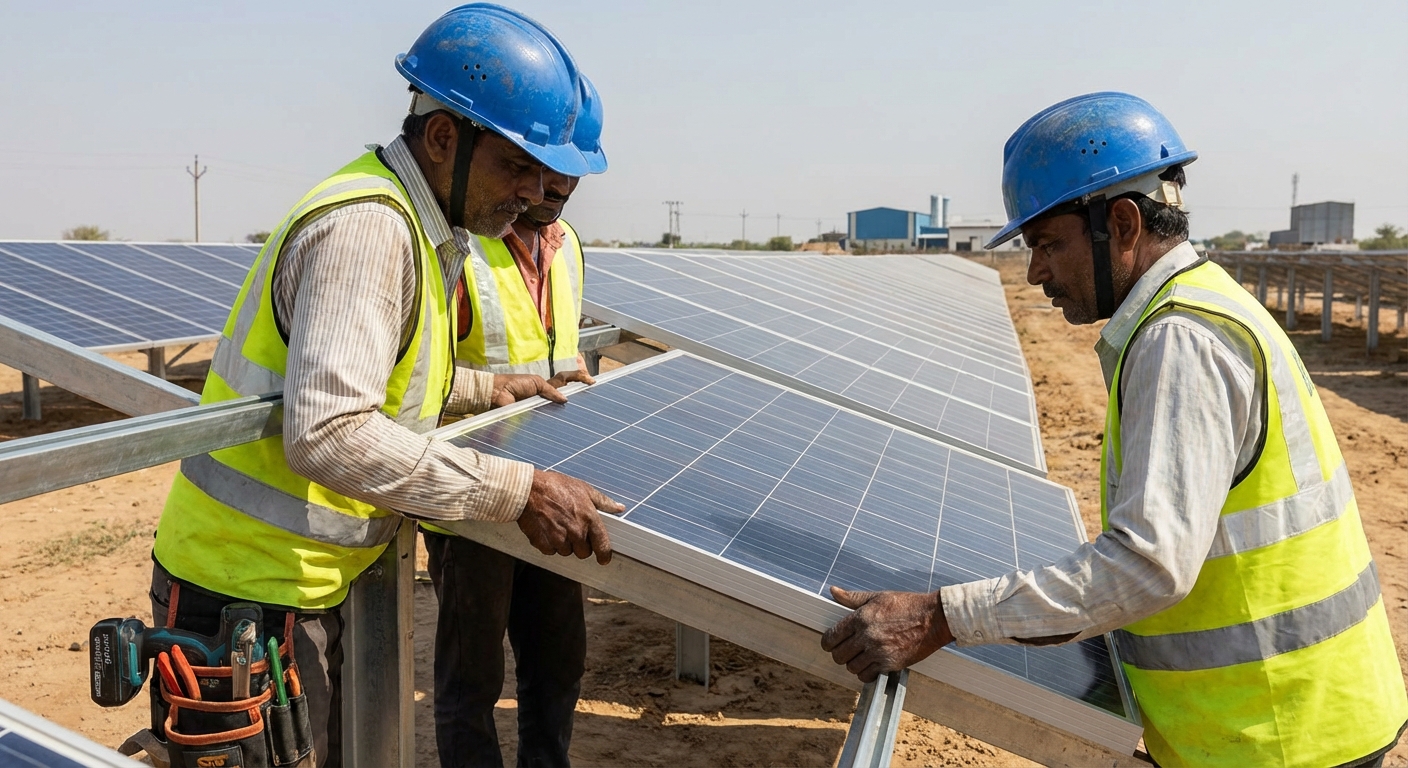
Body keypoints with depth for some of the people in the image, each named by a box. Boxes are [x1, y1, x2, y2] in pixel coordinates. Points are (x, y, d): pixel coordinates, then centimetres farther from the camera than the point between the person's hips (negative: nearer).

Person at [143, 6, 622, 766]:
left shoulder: (414, 224, 9)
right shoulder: (366, 226, -23)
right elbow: (328, 435, -33)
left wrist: (482, 387, 15)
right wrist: (519, 490, -31)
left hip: (307, 585, 10)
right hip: (249, 593, -9)